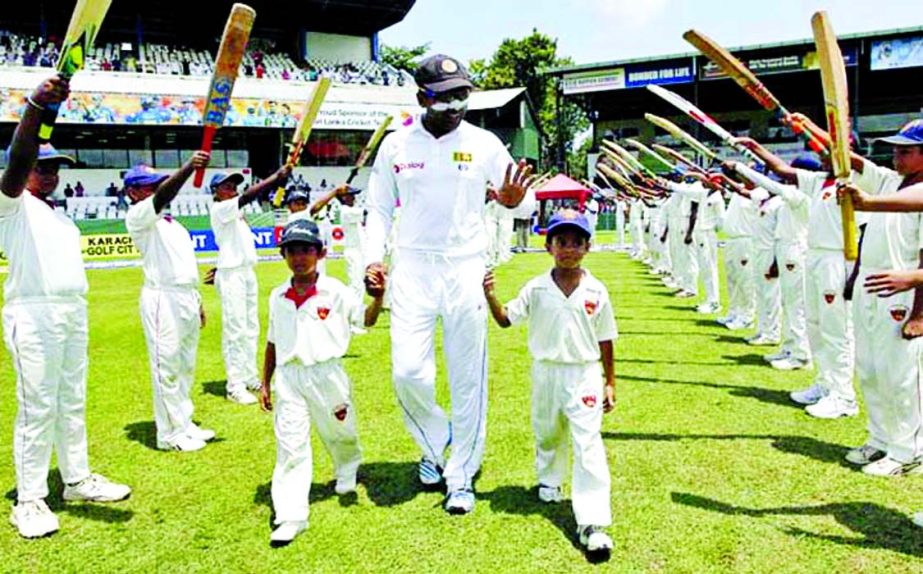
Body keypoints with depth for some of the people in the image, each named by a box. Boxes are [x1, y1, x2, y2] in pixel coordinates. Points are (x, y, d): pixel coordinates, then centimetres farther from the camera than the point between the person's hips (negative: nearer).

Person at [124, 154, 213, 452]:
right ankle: (170, 434, 5)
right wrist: (189, 166, -41)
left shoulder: (171, 222, 20)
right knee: (167, 367, -3)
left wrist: (197, 302, 20)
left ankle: (184, 424, 26)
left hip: (187, 296, 9)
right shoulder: (137, 216, -6)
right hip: (162, 299, -9)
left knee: (185, 366, 15)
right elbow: (162, 196, -26)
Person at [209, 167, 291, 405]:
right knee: (235, 329, -8)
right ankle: (235, 386, -4)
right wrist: (276, 177, -24)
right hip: (231, 275, -9)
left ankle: (250, 378, 22)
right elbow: (248, 196, -21)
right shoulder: (219, 209, -11)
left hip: (247, 272, 10)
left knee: (251, 327, 13)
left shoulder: (235, 211, 18)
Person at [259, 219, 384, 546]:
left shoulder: (335, 292, -7)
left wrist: (378, 297, -32)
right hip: (288, 377, 2)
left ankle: (347, 473, 51)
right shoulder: (278, 297, 4)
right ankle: (291, 516, 4)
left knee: (339, 433, 17)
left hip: (326, 373, -2)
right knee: (290, 444, -2)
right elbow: (272, 342, 12)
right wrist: (264, 383, 12)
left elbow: (366, 320, -12)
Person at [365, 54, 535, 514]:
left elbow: (527, 205, 1)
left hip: (466, 269, 0)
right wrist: (374, 259, -4)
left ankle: (461, 479, 19)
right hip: (412, 269, 1)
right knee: (407, 371, -6)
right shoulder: (395, 145, 3)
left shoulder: (484, 144, 0)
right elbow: (379, 210, 11)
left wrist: (515, 201, -23)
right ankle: (434, 441, 27)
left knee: (468, 379, 3)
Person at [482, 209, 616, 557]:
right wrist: (490, 296, -20)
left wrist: (610, 382, 3)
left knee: (589, 446, -9)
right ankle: (549, 480, 52)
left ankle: (593, 524, -8)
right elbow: (506, 320, -2)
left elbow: (605, 340, 1)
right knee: (547, 434, 22)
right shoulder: (536, 289, -4)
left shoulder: (596, 291, -5)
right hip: (546, 372, 2)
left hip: (584, 375, -2)